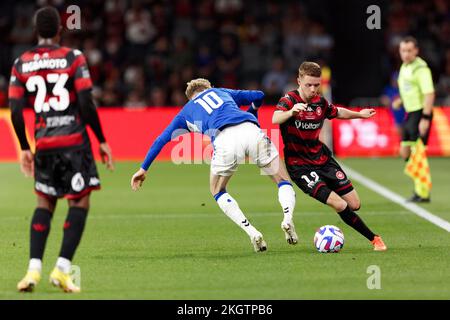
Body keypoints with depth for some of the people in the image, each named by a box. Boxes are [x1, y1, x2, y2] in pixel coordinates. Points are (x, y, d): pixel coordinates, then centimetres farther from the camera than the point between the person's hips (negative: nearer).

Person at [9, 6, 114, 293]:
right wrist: (102, 141, -1)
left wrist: (25, 148, 14)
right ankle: (62, 268, -4)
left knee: (45, 202, 15)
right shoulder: (73, 58, -4)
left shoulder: (21, 64, 5)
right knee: (81, 201, 5)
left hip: (43, 143, 4)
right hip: (74, 140, -4)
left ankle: (34, 269, 3)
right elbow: (86, 103, -9)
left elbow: (15, 111, 3)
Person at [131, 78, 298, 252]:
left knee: (218, 192, 24)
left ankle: (253, 233, 4)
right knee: (283, 181, 15)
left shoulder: (186, 111, 33)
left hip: (224, 138, -1)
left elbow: (161, 140, 33)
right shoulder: (220, 91, 37)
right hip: (252, 131, 1)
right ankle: (288, 217, -18)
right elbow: (258, 96, 34)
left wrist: (143, 169, 41)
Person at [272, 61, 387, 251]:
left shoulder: (320, 102, 3)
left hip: (322, 159, 6)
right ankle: (373, 239, -3)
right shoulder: (289, 100, -16)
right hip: (300, 166, -6)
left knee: (354, 205, 3)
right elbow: (275, 119, -38)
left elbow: (337, 112, 27)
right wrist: (291, 111, -57)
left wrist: (359, 114, 21)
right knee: (340, 205, -18)